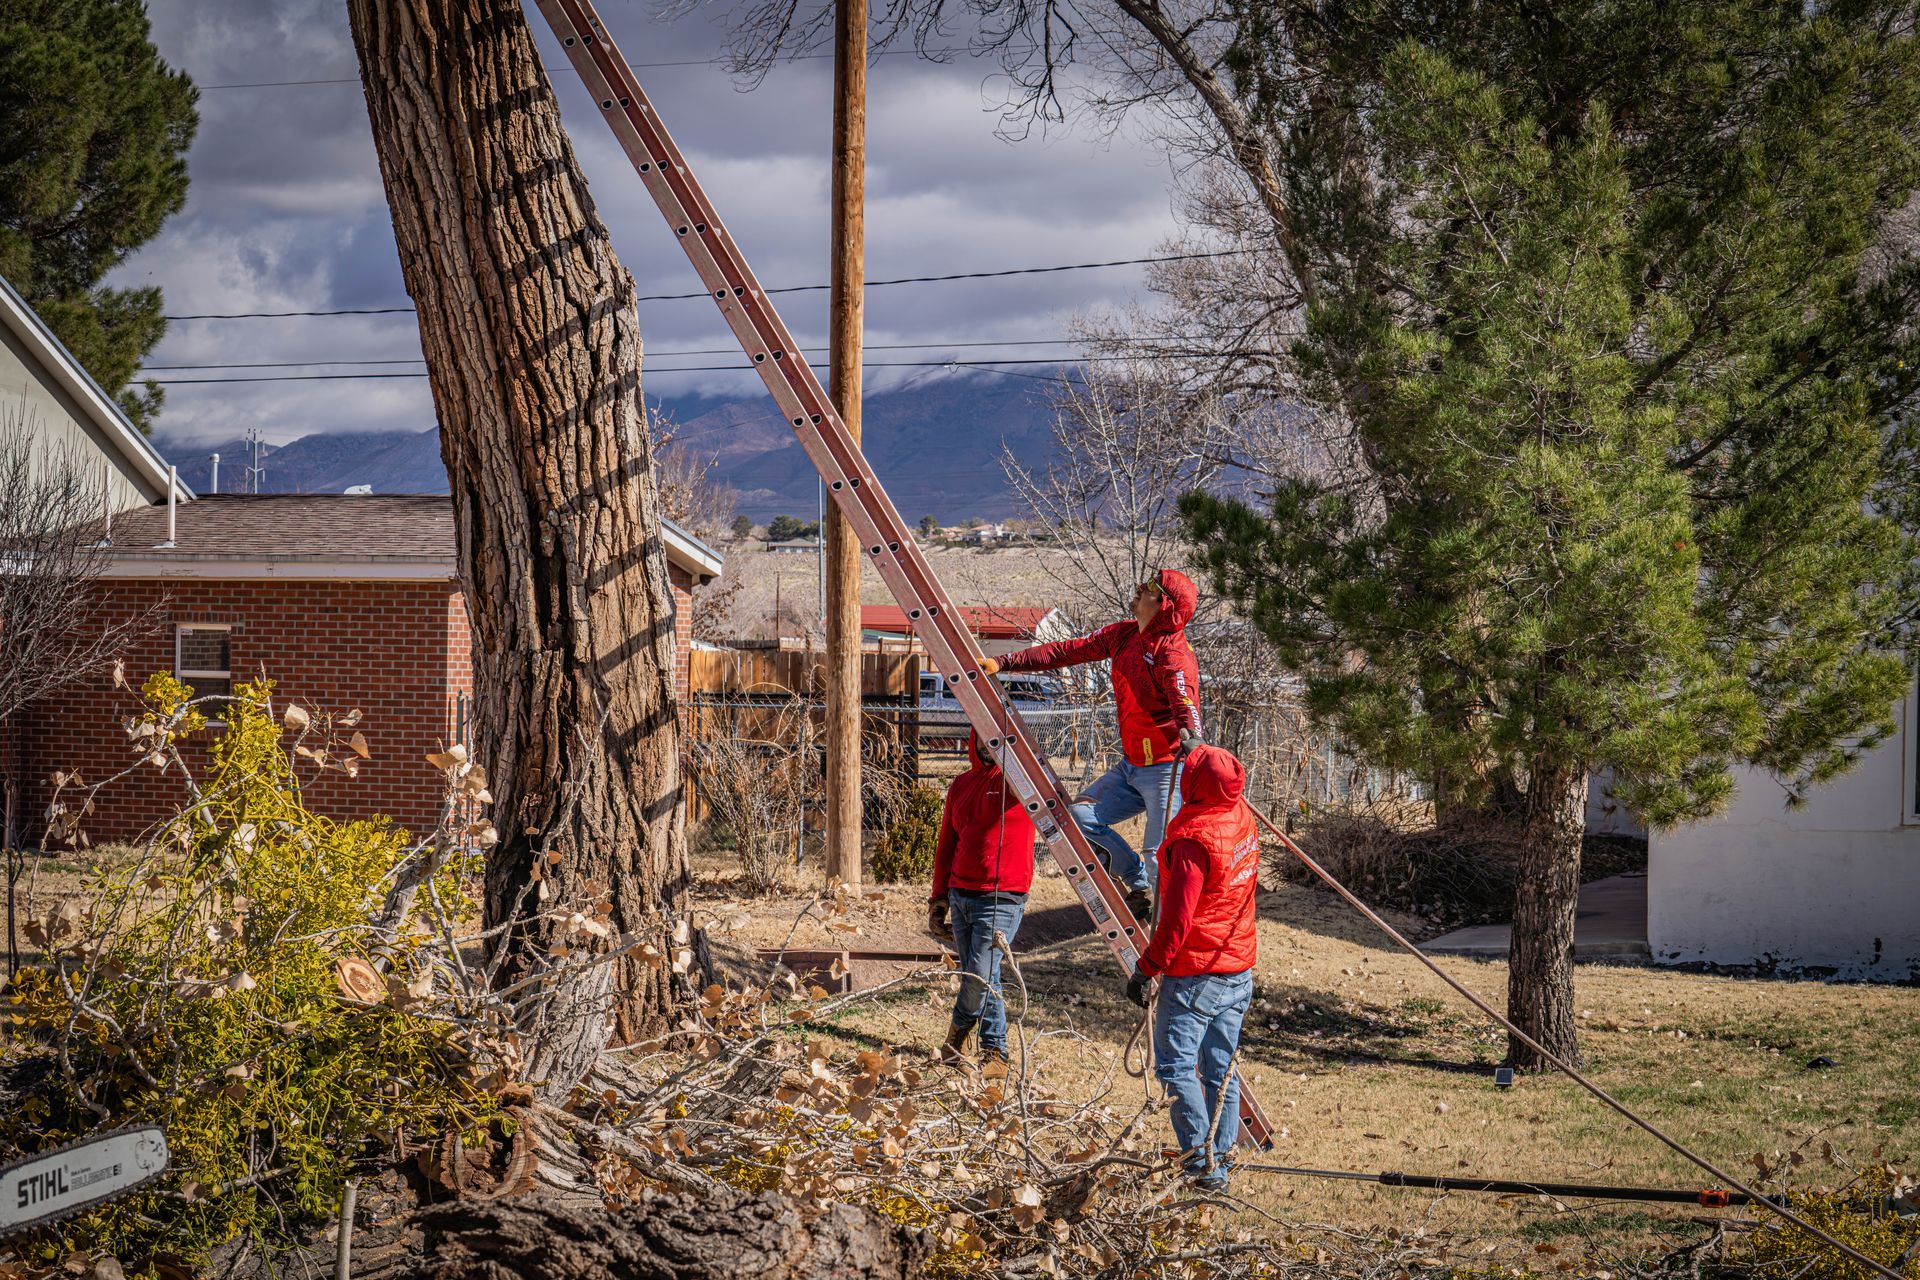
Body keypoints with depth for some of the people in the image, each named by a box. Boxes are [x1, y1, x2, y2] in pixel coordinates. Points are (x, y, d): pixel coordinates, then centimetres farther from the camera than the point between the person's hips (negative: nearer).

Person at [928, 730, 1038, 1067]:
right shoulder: (961, 785, 14)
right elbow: (947, 845, 18)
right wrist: (938, 899, 15)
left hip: (1001, 898, -6)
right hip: (961, 896, 6)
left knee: (981, 974, -11)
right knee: (979, 976, 10)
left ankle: (958, 1032, 12)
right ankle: (994, 1047, 22)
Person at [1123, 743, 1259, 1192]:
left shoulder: (1194, 839, -22)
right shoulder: (1243, 820, 3)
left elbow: (1177, 918, -23)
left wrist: (1147, 968, -15)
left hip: (1195, 974, -8)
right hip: (1239, 970, 8)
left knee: (1175, 1065, -2)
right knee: (1221, 1067, 13)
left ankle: (1202, 1162, -6)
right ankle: (1220, 1160, 17)